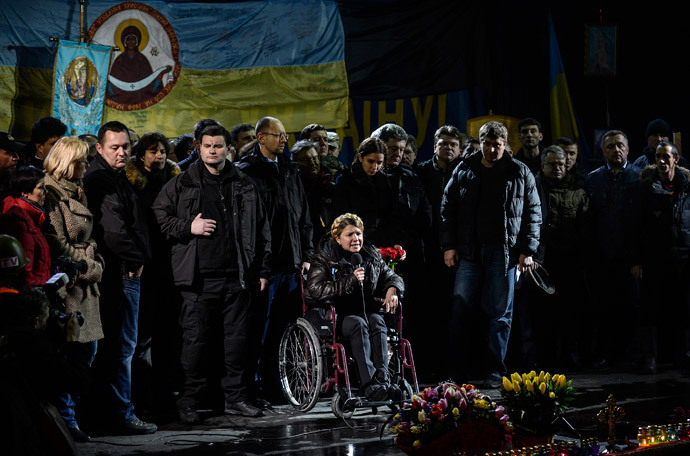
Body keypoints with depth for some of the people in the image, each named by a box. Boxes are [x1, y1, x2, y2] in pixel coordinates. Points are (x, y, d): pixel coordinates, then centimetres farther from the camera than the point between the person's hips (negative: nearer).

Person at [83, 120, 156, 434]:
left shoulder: (118, 178, 20)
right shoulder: (100, 179, -13)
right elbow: (112, 227, -21)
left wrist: (140, 258, 8)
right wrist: (136, 260, -11)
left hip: (128, 271, 10)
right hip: (120, 272, -10)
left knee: (120, 343, 12)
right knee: (122, 344, -7)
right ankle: (123, 414, -5)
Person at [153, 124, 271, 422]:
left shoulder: (244, 185, 13)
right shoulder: (182, 184, 5)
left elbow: (261, 229, 16)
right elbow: (159, 217, 6)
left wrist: (262, 269, 11)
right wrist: (188, 227, -9)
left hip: (237, 276, 3)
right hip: (199, 277, -3)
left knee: (238, 337, 7)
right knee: (196, 338, -1)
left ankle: (236, 397, 17)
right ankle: (191, 400, 7)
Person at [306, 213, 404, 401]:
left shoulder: (372, 256, 14)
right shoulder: (324, 259, 0)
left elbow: (391, 277, 25)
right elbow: (315, 289, -15)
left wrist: (392, 289, -1)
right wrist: (350, 281, -21)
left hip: (367, 310, 4)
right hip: (337, 315, -4)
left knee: (376, 321, -31)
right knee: (358, 324, -35)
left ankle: (382, 379, -44)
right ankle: (370, 385, -47)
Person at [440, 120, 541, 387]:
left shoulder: (520, 173, 5)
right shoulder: (464, 170, 9)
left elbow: (532, 213, 4)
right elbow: (447, 208, 10)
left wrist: (527, 250, -4)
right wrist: (449, 245, 2)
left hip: (504, 252, -1)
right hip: (469, 250, 1)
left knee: (500, 313, 2)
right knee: (460, 308, -1)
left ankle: (495, 371, 7)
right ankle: (455, 368, 7)